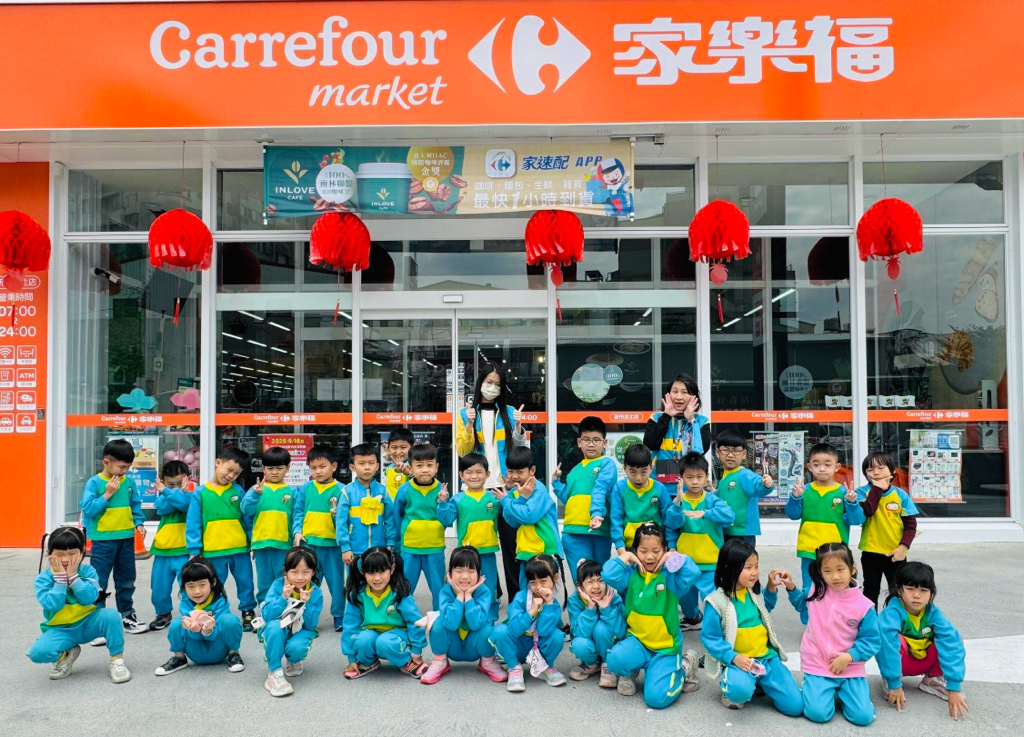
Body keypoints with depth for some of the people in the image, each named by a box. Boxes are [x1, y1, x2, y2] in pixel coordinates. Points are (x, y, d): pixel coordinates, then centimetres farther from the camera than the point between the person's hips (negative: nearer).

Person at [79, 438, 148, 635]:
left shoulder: (128, 483, 2)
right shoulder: (94, 483, -11)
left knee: (126, 581, 16)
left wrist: (138, 523, -1)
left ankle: (127, 616, 29)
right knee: (98, 583, 1)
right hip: (103, 540, -5)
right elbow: (88, 509, -16)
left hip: (126, 539, 5)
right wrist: (107, 494, -21)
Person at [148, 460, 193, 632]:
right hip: (162, 552, 5)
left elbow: (184, 502, -27)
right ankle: (163, 614, 39)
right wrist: (176, 492, -19)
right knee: (159, 588, 16)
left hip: (184, 552, -4)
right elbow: (162, 508, -15)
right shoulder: (163, 497, 7)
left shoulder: (190, 495, -5)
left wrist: (166, 491, -22)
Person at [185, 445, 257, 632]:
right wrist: (194, 549, -5)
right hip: (213, 551, -1)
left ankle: (248, 612, 25)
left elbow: (248, 518, 3)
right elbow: (193, 524, -2)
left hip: (240, 549, 1)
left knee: (246, 583, 11)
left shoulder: (238, 491, 1)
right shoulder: (201, 493, -3)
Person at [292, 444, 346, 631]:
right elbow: (298, 512, 8)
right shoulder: (305, 489, 3)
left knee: (336, 582, 8)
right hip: (308, 542, 2)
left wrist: (337, 513, -25)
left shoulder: (340, 490, -6)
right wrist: (297, 531, -4)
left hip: (332, 543, -2)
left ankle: (339, 617, 23)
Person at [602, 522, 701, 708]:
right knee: (615, 659, -32)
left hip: (666, 646, -1)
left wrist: (674, 557, -16)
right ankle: (630, 672, 7)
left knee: (657, 697, -17)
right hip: (637, 640, 1)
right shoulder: (630, 574, -3)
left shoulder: (670, 576, -7)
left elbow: (693, 574, -28)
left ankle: (683, 667, 14)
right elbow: (608, 575, -23)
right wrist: (625, 557, -13)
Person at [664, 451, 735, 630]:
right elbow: (672, 522, -21)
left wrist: (705, 513, -40)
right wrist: (677, 503, -39)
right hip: (684, 561, 3)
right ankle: (692, 618, 48)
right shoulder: (679, 500, -6)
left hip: (710, 562, -3)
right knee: (685, 596, 22)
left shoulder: (712, 500, -9)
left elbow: (729, 514, -25)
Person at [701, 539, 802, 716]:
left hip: (766, 657, 6)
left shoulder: (754, 593, 5)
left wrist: (771, 588, 12)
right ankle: (729, 685, 0)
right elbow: (710, 638, -13)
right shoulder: (717, 601, -15)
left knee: (795, 705, -5)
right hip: (737, 660, -6)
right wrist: (733, 657, -24)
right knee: (740, 691, -37)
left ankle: (759, 681, 19)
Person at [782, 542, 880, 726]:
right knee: (818, 713, -17)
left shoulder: (863, 606, -13)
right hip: (817, 665, 1)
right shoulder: (817, 591, -4)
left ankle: (843, 690, 15)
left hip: (850, 668, 0)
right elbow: (803, 605, 19)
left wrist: (849, 656, -17)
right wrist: (791, 587, 4)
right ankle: (812, 684, 14)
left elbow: (872, 641, -6)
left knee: (863, 716, -13)